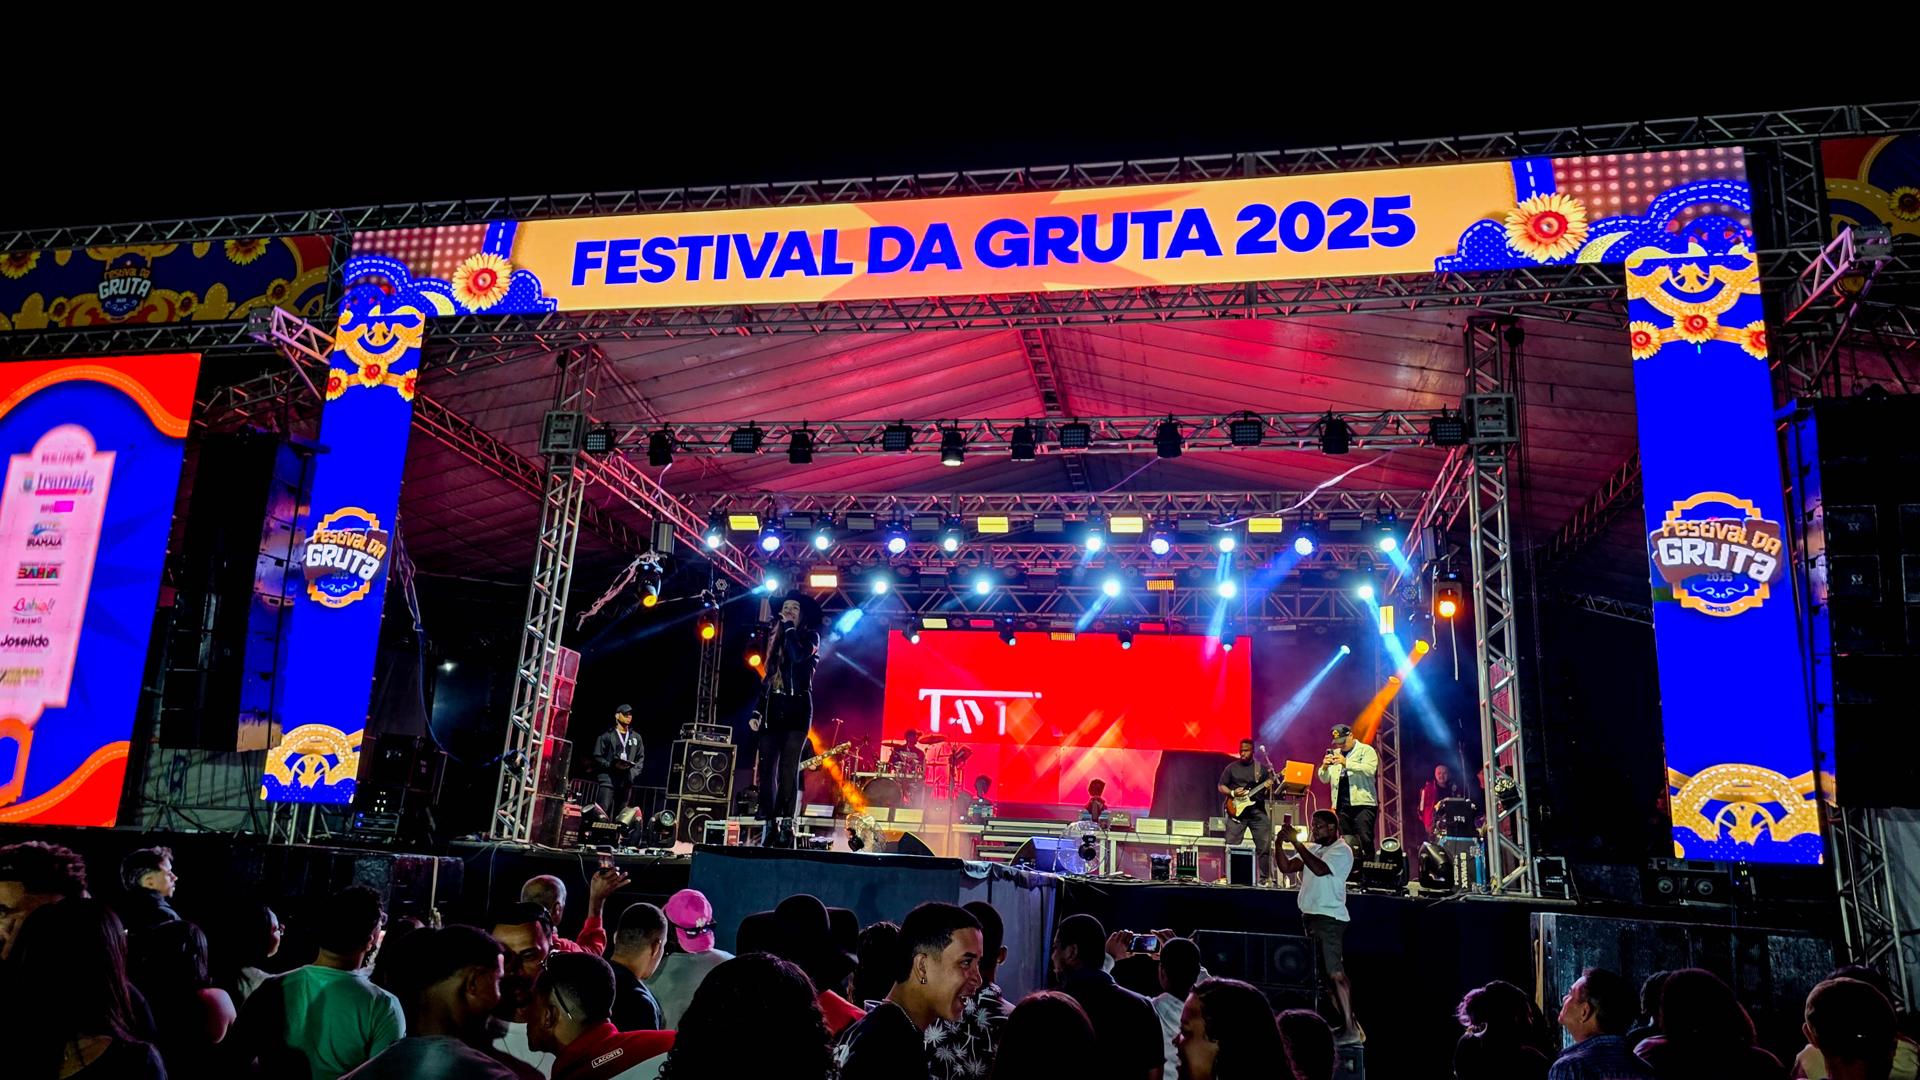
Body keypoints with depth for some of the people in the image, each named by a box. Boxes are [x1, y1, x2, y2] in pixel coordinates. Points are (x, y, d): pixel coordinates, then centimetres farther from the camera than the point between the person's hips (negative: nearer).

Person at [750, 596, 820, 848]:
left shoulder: (809, 636, 3)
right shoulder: (776, 641, 20)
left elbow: (799, 655, -21)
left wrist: (789, 626, -7)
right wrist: (757, 712, 11)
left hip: (797, 710, -6)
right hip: (772, 711, 6)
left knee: (788, 769, -12)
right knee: (767, 769, 0)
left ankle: (786, 825, -13)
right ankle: (770, 826, 3)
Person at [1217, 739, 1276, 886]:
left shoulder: (1263, 768, 9)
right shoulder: (1232, 767, 6)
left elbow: (1270, 788, 11)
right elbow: (1221, 786, 8)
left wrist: (1269, 789, -12)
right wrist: (1232, 793, -10)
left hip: (1258, 810, 1)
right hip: (1236, 810, -1)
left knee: (1265, 846, -2)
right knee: (1231, 846, -3)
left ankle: (1265, 878, 7)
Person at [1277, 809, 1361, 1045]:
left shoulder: (1342, 851, -8)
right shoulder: (1313, 848, 15)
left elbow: (1319, 869, -25)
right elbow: (1287, 867, 8)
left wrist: (1296, 842, -25)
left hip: (1329, 919, -8)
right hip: (1311, 916, 9)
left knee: (1336, 973, -11)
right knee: (1327, 973, 12)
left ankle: (1351, 1029, -8)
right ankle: (1343, 1021, 19)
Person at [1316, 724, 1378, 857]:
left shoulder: (1366, 750, 3)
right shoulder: (1335, 754, 19)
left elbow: (1370, 770, -15)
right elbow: (1324, 779, 17)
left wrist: (1346, 763, -21)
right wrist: (1325, 766, -4)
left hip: (1363, 804, -5)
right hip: (1342, 806, 5)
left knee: (1365, 840, -12)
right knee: (1346, 843, 4)